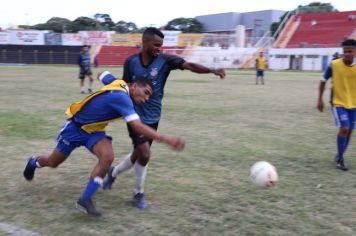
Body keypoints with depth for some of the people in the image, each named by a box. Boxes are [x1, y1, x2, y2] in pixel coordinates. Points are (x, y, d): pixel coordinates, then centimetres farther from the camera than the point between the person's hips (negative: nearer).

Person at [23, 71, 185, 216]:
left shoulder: (118, 83, -12)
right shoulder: (121, 97, -37)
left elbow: (102, 74, 11)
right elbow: (137, 127, -48)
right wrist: (165, 139, -52)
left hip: (93, 131, 7)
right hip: (75, 127, -7)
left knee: (107, 157, -22)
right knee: (53, 163, 15)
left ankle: (85, 199, -11)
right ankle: (34, 162, 52)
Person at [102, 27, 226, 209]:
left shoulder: (165, 60, -11)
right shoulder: (131, 62, -9)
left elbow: (190, 66, -23)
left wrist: (212, 70, -38)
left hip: (153, 117, 3)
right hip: (135, 115, -2)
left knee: (138, 155, 14)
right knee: (144, 154, -13)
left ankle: (113, 172, 45)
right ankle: (139, 194, 12)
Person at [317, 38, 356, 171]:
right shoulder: (334, 65, -14)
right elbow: (323, 81, 0)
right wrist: (320, 99, -1)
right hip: (338, 102, -3)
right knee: (344, 129, -15)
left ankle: (339, 156, 29)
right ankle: (340, 159, 1)